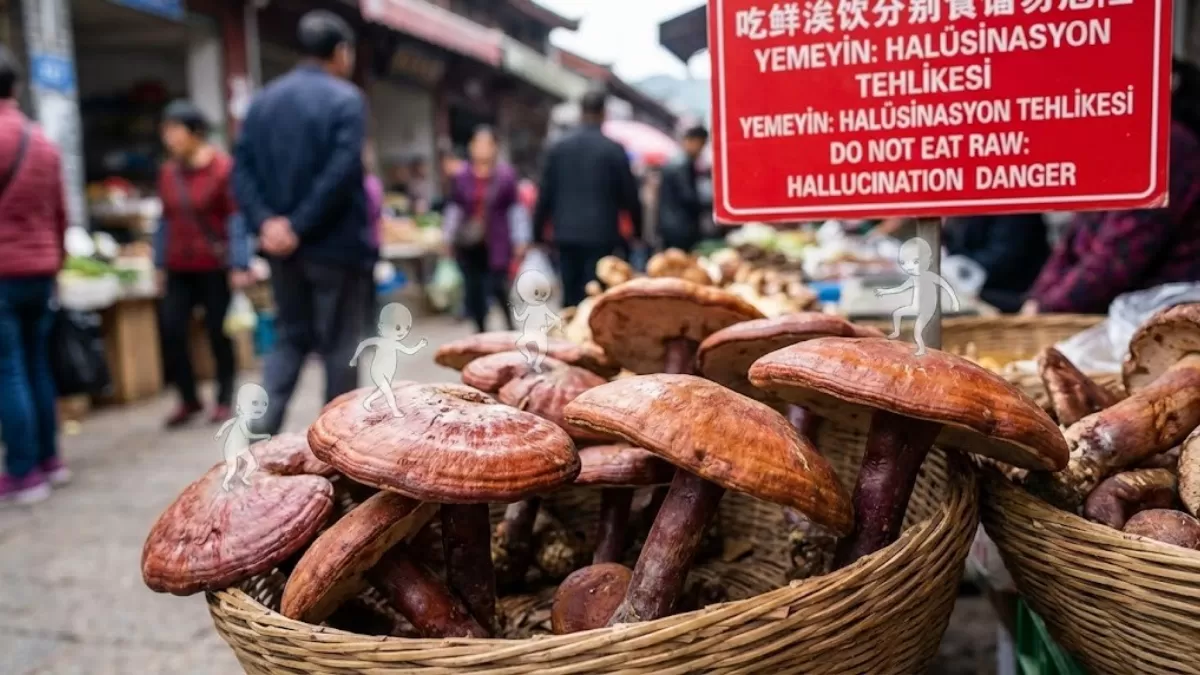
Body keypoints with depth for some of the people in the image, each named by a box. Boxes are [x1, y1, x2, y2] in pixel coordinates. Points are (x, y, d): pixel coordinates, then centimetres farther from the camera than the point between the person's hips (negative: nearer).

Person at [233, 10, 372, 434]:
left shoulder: (264, 100, 12)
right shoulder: (345, 99, -8)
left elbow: (243, 169, 3)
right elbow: (341, 172, -20)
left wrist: (265, 222, -6)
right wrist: (300, 226, -16)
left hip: (282, 245, 6)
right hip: (336, 243, -6)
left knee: (291, 336, 16)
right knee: (338, 344, 5)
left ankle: (262, 430, 3)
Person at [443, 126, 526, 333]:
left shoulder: (506, 175, -3)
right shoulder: (462, 176, 5)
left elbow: (515, 208, 0)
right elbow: (454, 208, 12)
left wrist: (520, 239, -2)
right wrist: (449, 238, 12)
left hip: (496, 243, -3)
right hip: (468, 244, 3)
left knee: (497, 286, -5)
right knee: (473, 290, 5)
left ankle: (510, 323, 21)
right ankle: (481, 330, 19)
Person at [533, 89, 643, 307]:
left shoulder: (558, 148, 4)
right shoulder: (613, 150, -6)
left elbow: (545, 194, 5)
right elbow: (629, 195, -2)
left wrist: (538, 232, 13)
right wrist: (637, 230, 12)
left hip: (566, 234, 4)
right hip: (600, 234, -4)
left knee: (570, 296, 11)